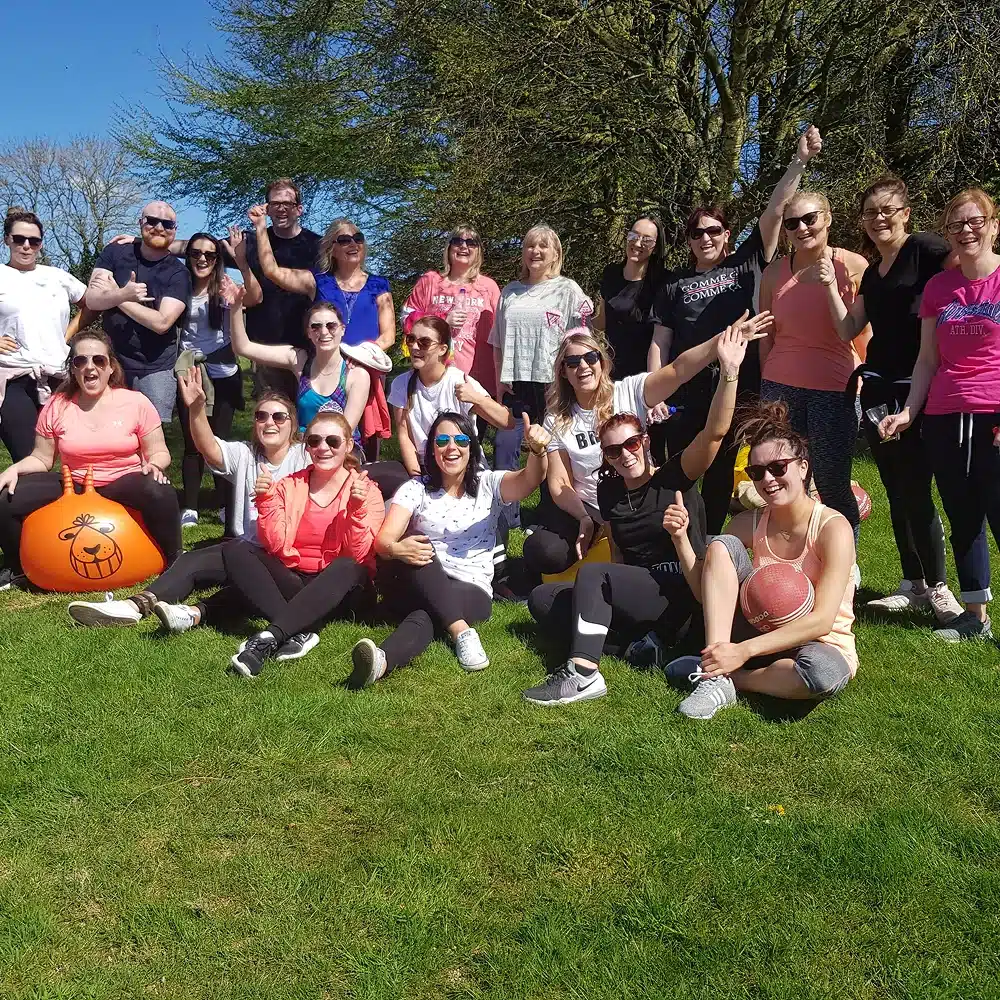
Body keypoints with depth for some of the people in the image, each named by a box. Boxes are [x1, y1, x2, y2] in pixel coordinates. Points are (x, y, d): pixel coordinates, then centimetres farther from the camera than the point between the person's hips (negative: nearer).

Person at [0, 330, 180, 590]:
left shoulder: (136, 402, -4)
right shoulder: (56, 406, 2)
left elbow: (158, 452, 0)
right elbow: (42, 458, 8)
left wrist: (154, 465, -24)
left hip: (124, 484, -3)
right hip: (72, 485, 3)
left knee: (161, 493, -37)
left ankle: (175, 564, -11)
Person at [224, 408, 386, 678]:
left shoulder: (366, 491, -2)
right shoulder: (289, 486, 6)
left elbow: (358, 557, -14)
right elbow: (275, 546, -5)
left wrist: (357, 509, -27)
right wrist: (265, 500, -16)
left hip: (336, 588, -3)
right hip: (289, 580, 3)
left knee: (350, 568, -35)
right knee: (235, 551, -17)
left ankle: (268, 638, -42)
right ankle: (300, 632, -34)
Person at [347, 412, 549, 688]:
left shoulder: (488, 484, 7)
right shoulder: (416, 488, 7)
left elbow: (529, 480, -15)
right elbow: (383, 539, -6)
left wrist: (537, 451, -39)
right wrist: (395, 548, -33)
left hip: (473, 591, 0)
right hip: (419, 587, 0)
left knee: (424, 615, -32)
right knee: (415, 546, -32)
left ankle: (383, 661, -58)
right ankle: (462, 632, -48)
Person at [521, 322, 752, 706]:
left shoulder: (674, 477, -7)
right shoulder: (608, 491, 8)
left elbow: (714, 432, -22)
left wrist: (729, 372, -34)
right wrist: (608, 596, -5)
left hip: (677, 593, -7)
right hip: (630, 592, 7)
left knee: (591, 572, -27)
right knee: (541, 599, -7)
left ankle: (583, 673, -35)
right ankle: (637, 637, -20)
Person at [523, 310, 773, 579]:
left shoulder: (629, 393, -5)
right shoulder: (557, 421, 0)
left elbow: (678, 370, -20)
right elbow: (560, 483, -3)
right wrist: (584, 518, -22)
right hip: (587, 509, 0)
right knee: (545, 553, -25)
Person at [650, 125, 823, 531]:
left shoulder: (743, 264, 7)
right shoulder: (675, 284, 8)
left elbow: (774, 213, -3)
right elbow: (660, 343, 6)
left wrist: (800, 161, -12)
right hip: (685, 395, 0)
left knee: (720, 477, 9)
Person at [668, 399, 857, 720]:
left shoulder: (833, 528, -18)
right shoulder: (749, 524, -3)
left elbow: (821, 620, -26)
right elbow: (707, 593, -3)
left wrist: (743, 651, -32)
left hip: (821, 646, -4)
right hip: (764, 636, 4)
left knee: (824, 673, -42)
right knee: (722, 545, -14)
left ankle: (721, 678, -16)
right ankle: (715, 674, -22)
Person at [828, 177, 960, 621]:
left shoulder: (924, 249, -5)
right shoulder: (871, 274, 17)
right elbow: (847, 329, 10)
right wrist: (829, 283, 4)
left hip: (916, 386, -7)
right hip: (879, 388, 7)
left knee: (914, 489, -6)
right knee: (896, 491, 10)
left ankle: (937, 588, 9)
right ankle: (913, 584, 20)